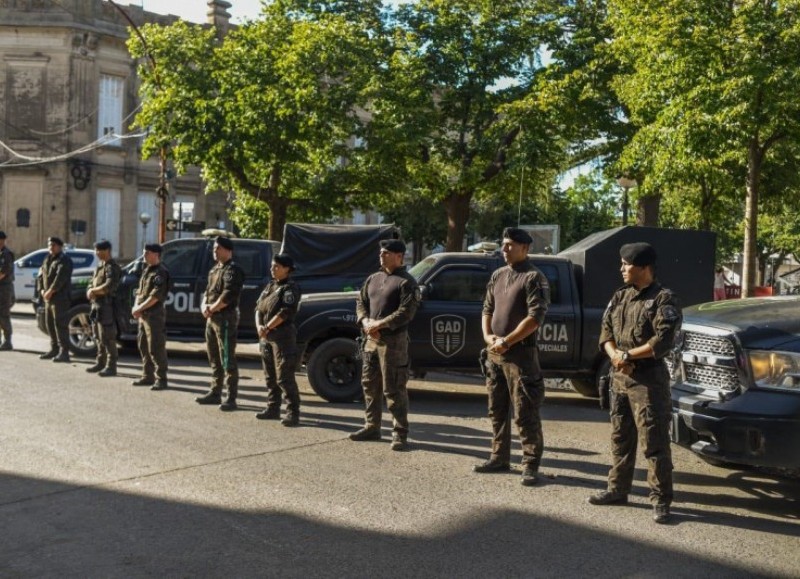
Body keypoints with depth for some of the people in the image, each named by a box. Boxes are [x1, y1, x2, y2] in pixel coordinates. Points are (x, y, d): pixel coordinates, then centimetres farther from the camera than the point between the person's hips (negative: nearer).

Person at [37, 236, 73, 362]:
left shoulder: (64, 261, -8)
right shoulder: (47, 260, 19)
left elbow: (60, 278, -20)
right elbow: (40, 275, 16)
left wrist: (50, 291, -20)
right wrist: (41, 290, 0)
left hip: (61, 298, -9)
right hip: (48, 298, 9)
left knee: (60, 324, -12)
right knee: (49, 324, 12)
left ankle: (64, 352, -12)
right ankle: (54, 349, 21)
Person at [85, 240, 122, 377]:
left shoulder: (112, 267, -13)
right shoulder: (99, 266, 16)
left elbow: (109, 286, -25)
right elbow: (92, 283, 19)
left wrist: (93, 291, -12)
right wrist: (90, 291, -4)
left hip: (106, 306, -10)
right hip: (96, 305, 10)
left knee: (108, 338, -7)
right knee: (99, 337, 16)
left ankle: (111, 367, -4)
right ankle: (100, 363, 25)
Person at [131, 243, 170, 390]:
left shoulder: (160, 273, -12)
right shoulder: (146, 271, 17)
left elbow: (156, 296, -19)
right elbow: (139, 291, 18)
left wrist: (140, 308, -15)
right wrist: (136, 307, 0)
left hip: (155, 315, -9)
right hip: (143, 315, 9)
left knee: (156, 348, -8)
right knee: (143, 346, 14)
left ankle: (161, 379, -3)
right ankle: (147, 376, 23)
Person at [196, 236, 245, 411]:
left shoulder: (233, 270, -12)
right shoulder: (215, 269, 17)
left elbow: (228, 296, -21)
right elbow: (208, 290, 18)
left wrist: (212, 308, -13)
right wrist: (204, 306, -1)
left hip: (226, 318, -10)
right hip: (212, 318, 10)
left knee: (227, 360, -8)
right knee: (214, 358, 16)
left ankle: (231, 399, -6)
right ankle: (215, 393, 27)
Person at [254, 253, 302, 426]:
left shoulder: (290, 288, -9)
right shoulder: (270, 286, 15)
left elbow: (284, 312, -18)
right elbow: (258, 307, 10)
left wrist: (267, 328, -16)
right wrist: (259, 326, -8)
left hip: (283, 336, -8)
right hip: (266, 337, 8)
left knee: (284, 377, -10)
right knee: (270, 376, 14)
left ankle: (293, 413, -6)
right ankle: (273, 408, 24)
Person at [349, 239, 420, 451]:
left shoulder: (406, 282, -8)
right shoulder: (373, 279, 16)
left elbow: (405, 313, -17)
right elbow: (361, 302, 16)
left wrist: (379, 324, -18)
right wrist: (365, 322, -4)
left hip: (394, 341, -8)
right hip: (371, 340, 8)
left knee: (394, 389, -7)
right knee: (370, 384, 13)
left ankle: (400, 434, 0)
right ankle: (372, 427, 25)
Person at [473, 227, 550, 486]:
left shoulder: (534, 278, -8)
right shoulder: (497, 276, 15)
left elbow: (535, 318, -16)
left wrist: (506, 341, -16)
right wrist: (488, 337, -1)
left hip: (520, 353, -8)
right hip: (494, 353, 8)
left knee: (525, 414, -5)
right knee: (497, 410, 14)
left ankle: (531, 465, 2)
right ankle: (500, 458, 25)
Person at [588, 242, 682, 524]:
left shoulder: (664, 300, -9)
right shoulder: (619, 297, 13)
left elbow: (662, 342, -17)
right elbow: (606, 331, 10)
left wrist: (627, 355, -14)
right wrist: (615, 356, -9)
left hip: (649, 379, -7)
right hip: (619, 377, 7)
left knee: (654, 442, -4)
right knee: (620, 438, 15)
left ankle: (661, 500, 4)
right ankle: (617, 490, 25)